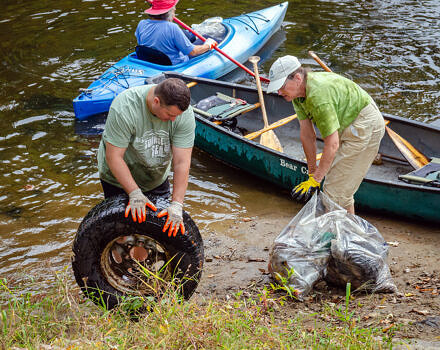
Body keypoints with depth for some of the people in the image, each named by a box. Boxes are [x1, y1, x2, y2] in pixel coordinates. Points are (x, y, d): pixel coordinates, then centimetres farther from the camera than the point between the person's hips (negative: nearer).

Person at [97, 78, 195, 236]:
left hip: (158, 178, 4)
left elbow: (182, 162, -23)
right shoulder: (124, 107, -34)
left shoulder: (185, 112, -23)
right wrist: (135, 193, -33)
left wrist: (177, 204, -30)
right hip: (119, 176, -3)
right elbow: (113, 156, -29)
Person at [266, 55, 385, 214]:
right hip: (347, 127, 10)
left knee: (335, 190, -11)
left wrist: (315, 180, -25)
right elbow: (307, 135, 0)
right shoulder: (298, 92, -4)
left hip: (365, 126, -10)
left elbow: (332, 144, -30)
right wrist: (312, 172, 1)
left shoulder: (318, 94, -33)